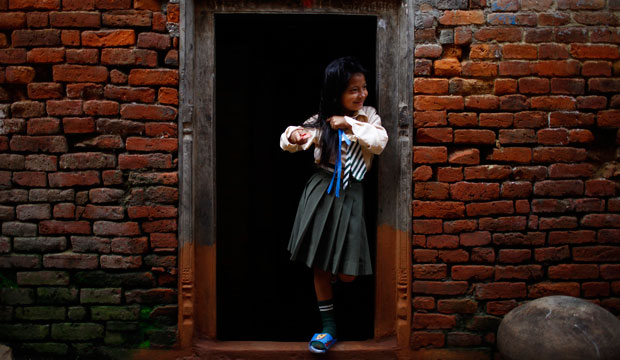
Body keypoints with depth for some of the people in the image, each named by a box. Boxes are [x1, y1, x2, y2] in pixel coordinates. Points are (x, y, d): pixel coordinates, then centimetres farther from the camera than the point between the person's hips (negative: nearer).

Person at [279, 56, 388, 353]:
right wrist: (292, 136, -17)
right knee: (320, 263, 5)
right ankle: (328, 326, 20)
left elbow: (379, 143, -15)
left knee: (346, 273, -2)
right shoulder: (321, 120, 2)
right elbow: (289, 143, 5)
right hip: (321, 191, 1)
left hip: (349, 194, 0)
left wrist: (350, 124, -17)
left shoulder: (368, 116, 2)